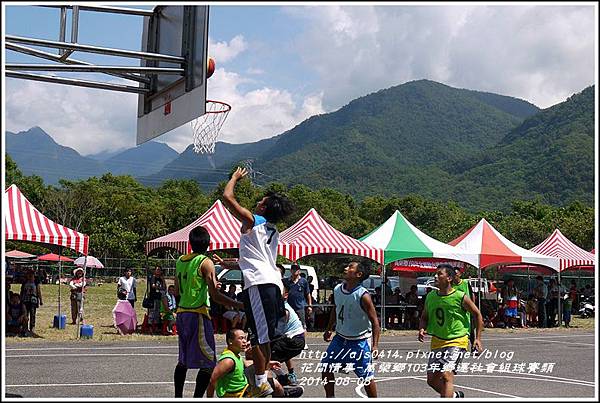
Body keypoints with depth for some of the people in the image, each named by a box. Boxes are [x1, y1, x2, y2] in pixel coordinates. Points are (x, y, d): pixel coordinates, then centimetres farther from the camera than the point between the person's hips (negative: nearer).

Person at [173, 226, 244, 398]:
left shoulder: (180, 261, 10)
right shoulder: (205, 263, -11)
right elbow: (215, 295, -16)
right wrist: (239, 305, -12)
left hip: (181, 313, 8)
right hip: (198, 314, -8)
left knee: (183, 360, 18)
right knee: (208, 363, -3)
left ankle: (178, 397, 22)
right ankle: (197, 397, -10)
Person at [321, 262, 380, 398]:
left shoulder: (363, 296, -23)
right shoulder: (337, 289, -4)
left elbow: (375, 321, -19)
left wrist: (375, 345, -26)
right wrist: (329, 329, 21)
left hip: (359, 341, -6)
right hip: (340, 338, 6)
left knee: (366, 377, -1)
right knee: (326, 367, 8)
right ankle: (330, 397, 24)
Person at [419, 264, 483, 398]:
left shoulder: (460, 297, -11)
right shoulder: (430, 297, 3)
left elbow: (477, 314, 1)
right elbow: (424, 318, 15)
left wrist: (477, 339, -3)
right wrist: (422, 329, -6)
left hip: (457, 341, -6)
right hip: (437, 342, 6)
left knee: (446, 375, -21)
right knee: (432, 379, 7)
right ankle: (454, 395, 35)